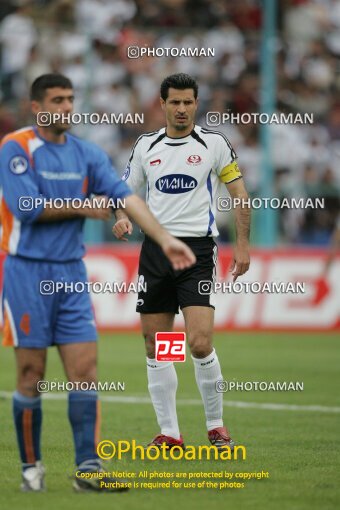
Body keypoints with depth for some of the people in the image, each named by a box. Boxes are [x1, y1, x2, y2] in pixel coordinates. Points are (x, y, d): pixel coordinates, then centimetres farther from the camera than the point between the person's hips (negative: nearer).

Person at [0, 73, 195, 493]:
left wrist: (164, 239, -14)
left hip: (70, 273, 5)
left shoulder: (87, 154, 8)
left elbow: (125, 197, -2)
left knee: (84, 370, -3)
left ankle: (88, 468, -3)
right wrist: (82, 207, -8)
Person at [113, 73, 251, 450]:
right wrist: (123, 218, -5)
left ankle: (216, 425, 2)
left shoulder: (214, 143, 1)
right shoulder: (145, 146, 9)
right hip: (155, 249, 4)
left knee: (200, 344, -15)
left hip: (198, 249, -4)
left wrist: (242, 245, -4)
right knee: (155, 346, 2)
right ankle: (169, 433, 11)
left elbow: (240, 195, 4)